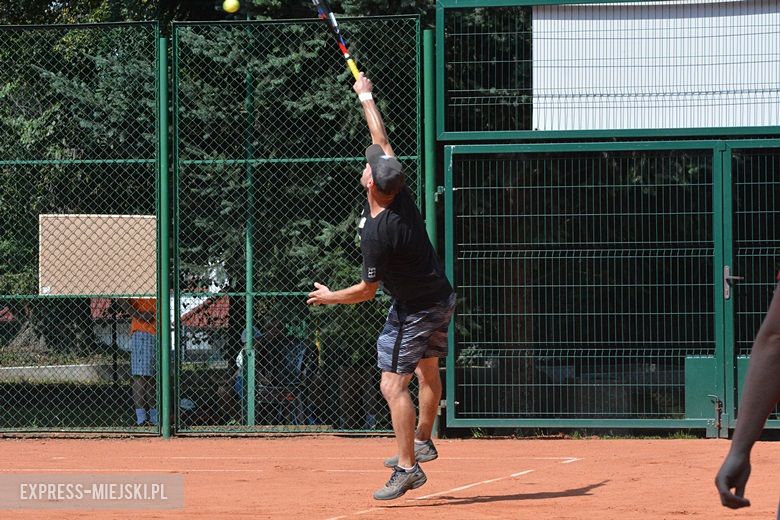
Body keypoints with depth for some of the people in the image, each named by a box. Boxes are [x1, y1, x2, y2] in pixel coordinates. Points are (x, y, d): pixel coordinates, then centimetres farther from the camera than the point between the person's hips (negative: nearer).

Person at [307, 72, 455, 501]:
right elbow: (383, 141, 5)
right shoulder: (400, 194, -10)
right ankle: (422, 442, 39)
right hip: (441, 298, 10)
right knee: (427, 371, 23)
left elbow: (367, 290, -20)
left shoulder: (377, 232, -30)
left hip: (414, 311, -9)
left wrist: (329, 297, -2)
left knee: (393, 384, -11)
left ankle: (407, 468, -16)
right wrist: (365, 96, 15)